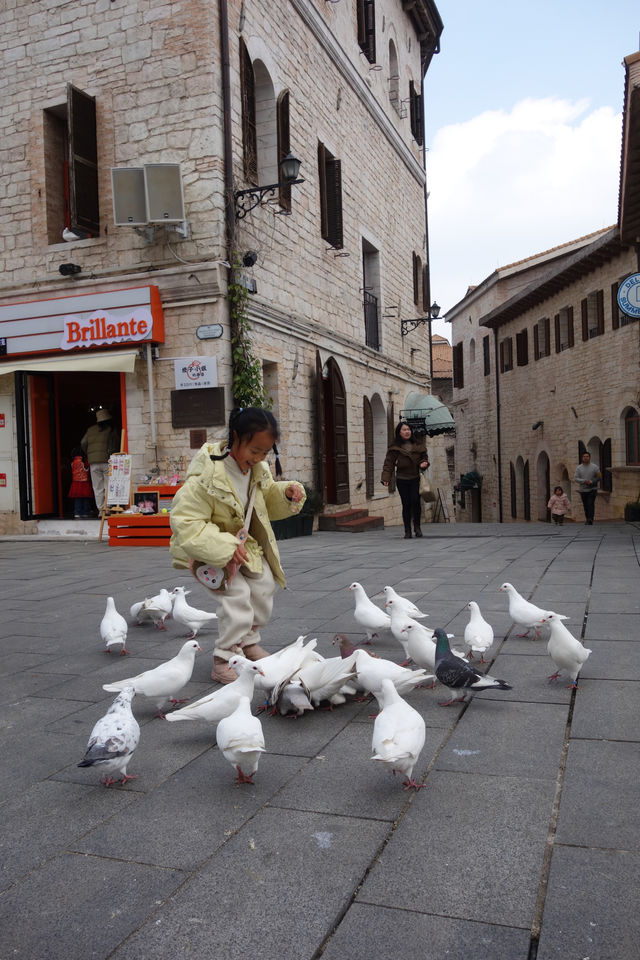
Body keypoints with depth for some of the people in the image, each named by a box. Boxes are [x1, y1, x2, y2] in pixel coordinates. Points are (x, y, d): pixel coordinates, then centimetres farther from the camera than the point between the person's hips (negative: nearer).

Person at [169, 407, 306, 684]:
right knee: (236, 593, -21)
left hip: (243, 541, 7)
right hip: (206, 544, -7)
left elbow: (268, 501, 11)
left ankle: (248, 641, 23)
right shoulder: (207, 474, -32)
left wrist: (287, 493, -12)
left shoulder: (258, 468, -8)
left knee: (264, 583, 1)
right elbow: (186, 523, -32)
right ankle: (224, 660, -8)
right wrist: (225, 548, -38)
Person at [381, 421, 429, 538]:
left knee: (415, 501, -15)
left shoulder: (418, 444, 6)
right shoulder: (395, 447, -2)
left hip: (415, 479, 1)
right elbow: (389, 463, -6)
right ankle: (407, 531, 10)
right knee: (406, 504, 0)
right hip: (402, 480, -1)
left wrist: (424, 463, -8)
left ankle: (417, 527, 3)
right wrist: (386, 478, -16)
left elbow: (424, 457, 16)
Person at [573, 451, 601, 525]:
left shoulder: (594, 467, 0)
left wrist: (591, 482, -17)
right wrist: (584, 481, -18)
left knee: (590, 505, -13)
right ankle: (587, 518, 24)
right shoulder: (578, 468, 4)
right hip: (583, 490, 2)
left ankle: (590, 521, -15)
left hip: (592, 489, -2)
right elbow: (575, 478, -3)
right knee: (585, 505, 8)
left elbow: (599, 477, -2)